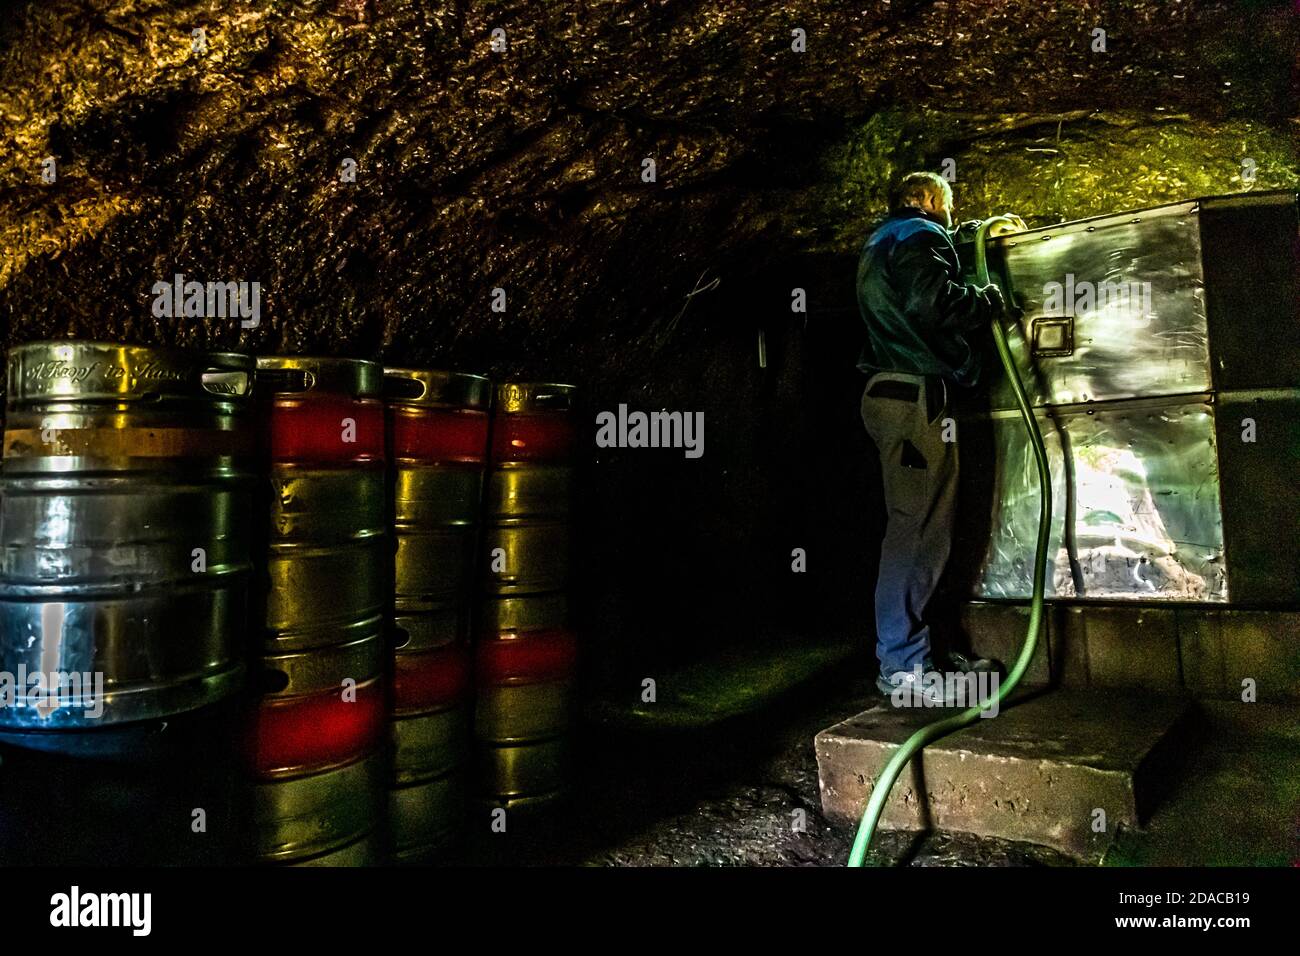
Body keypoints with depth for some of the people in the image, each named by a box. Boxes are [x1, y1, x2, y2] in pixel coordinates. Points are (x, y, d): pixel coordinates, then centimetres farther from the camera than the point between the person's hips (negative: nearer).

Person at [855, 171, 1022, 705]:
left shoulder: (881, 244, 28)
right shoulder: (917, 236, -3)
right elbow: (931, 300, -22)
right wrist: (987, 301, -4)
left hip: (892, 394, 11)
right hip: (913, 395, -11)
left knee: (920, 526, 12)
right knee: (917, 528, -11)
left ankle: (918, 650, 17)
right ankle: (902, 665, -9)